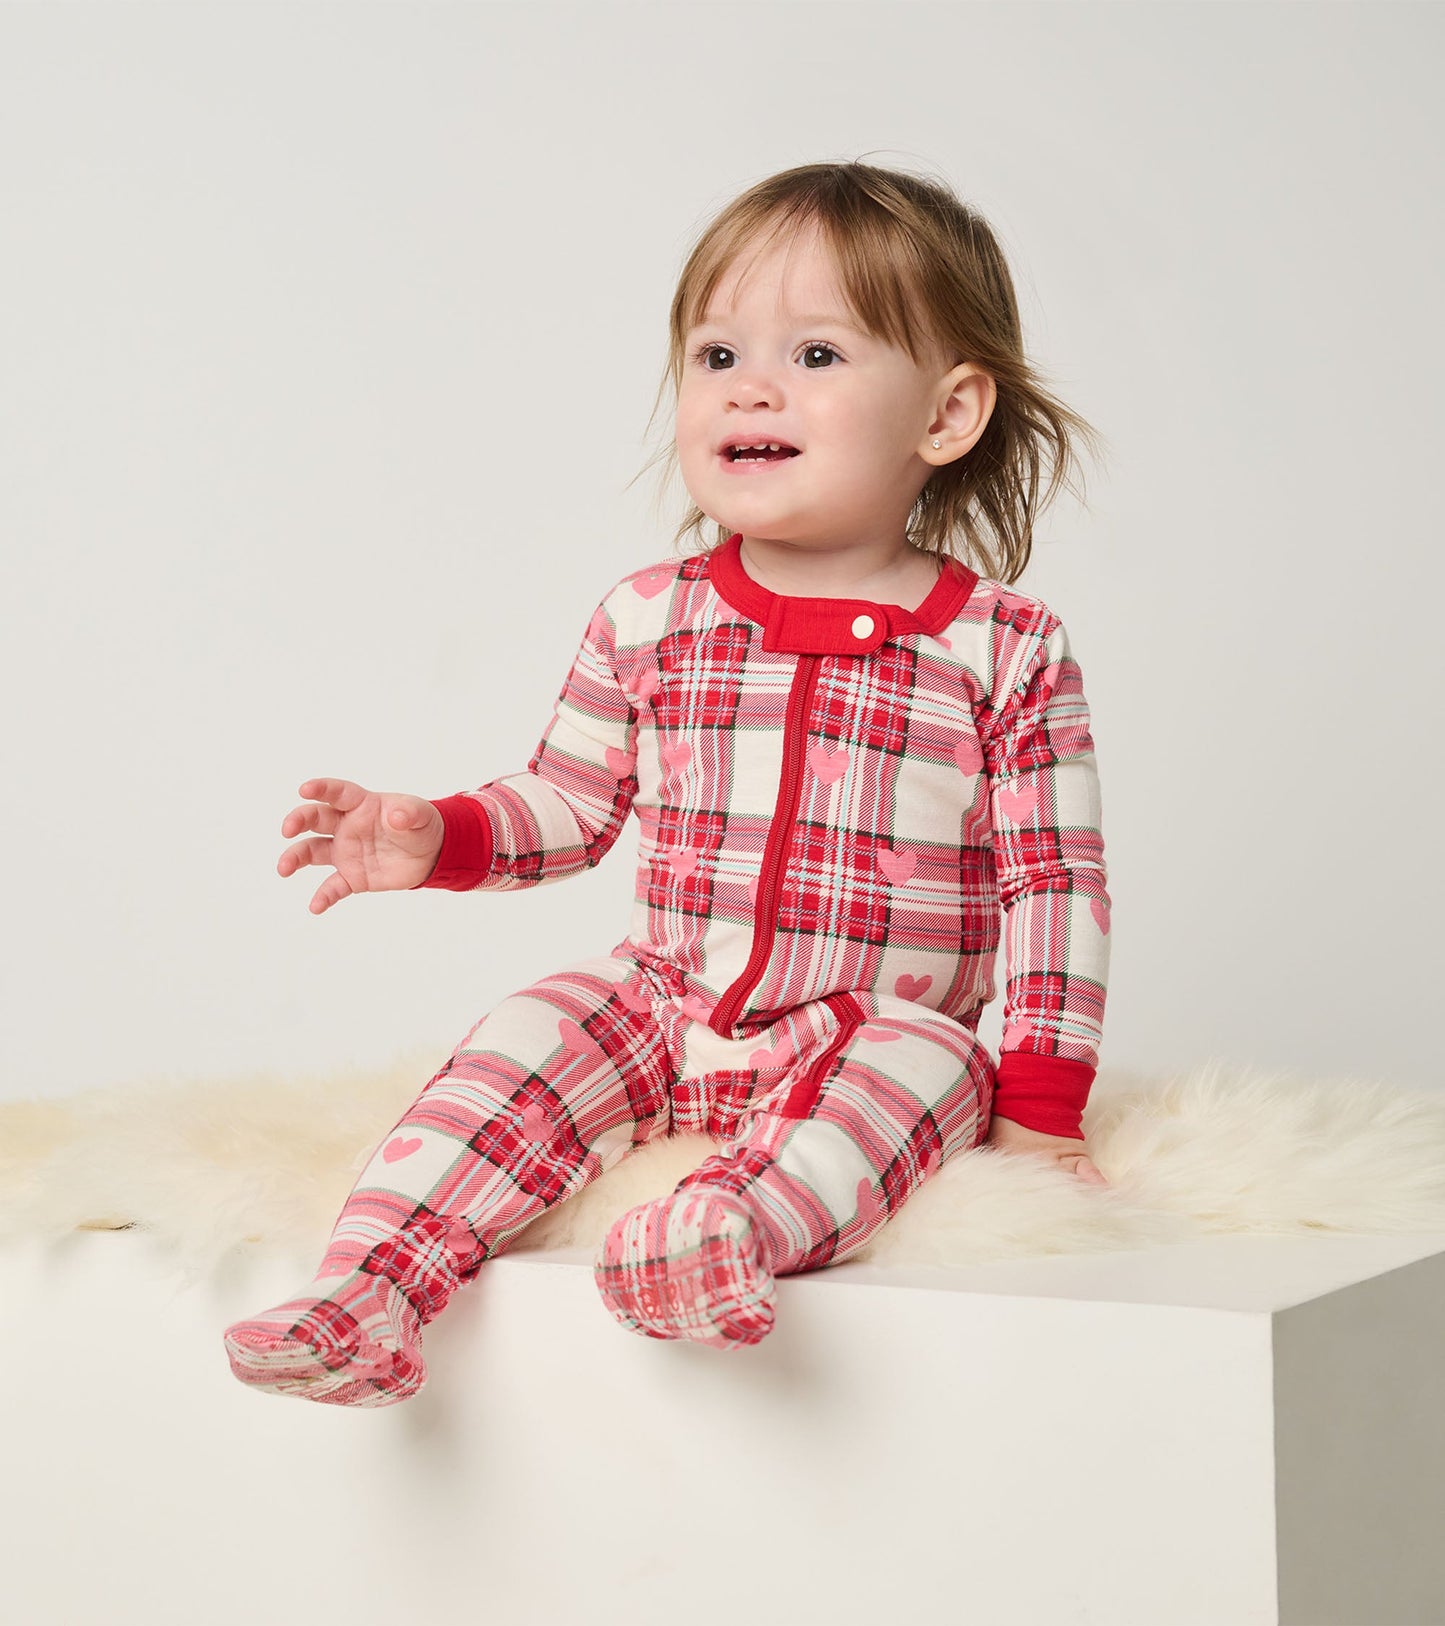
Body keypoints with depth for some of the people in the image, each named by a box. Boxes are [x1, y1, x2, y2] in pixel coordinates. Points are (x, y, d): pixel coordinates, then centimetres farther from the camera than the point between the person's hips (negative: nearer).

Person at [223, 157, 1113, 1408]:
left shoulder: (1006, 647, -5)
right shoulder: (649, 622, 2)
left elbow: (1056, 880, -2)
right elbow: (568, 804, 12)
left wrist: (1041, 1101, -7)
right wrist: (439, 836, -8)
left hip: (885, 1031, -2)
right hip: (663, 1007, 3)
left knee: (924, 1071, -32)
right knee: (535, 1036, -20)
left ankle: (733, 1233, -56)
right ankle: (367, 1289, -26)